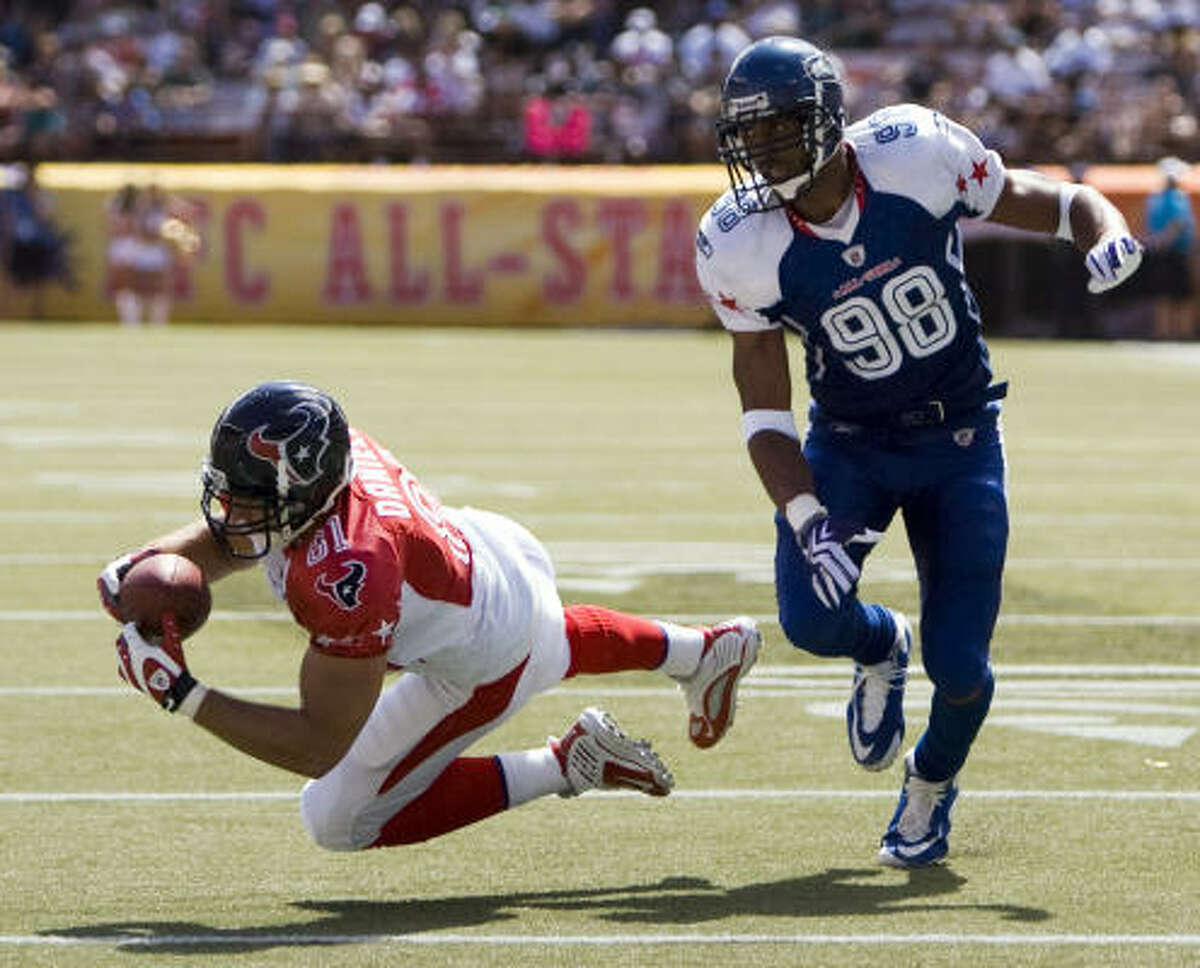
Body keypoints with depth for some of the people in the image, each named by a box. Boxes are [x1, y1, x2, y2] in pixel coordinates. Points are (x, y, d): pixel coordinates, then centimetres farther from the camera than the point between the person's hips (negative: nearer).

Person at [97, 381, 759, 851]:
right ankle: (705, 650, 62)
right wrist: (138, 568, -22)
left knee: (339, 823, 2)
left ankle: (566, 766, 5)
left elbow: (321, 747, -37)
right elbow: (219, 544, -2)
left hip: (479, 672, -8)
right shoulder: (301, 455, -24)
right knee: (550, 644, 43)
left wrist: (180, 693, -40)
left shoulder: (345, 573, -45)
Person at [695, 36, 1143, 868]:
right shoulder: (742, 247, -17)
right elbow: (765, 409, -11)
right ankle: (880, 649, 18)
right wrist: (805, 518, -24)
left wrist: (1110, 239, -30)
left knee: (958, 665, -7)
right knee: (811, 617, -23)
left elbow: (1054, 204, -7)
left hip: (961, 442, -1)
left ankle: (932, 784, 31)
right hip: (850, 443, 1)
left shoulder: (918, 155, -21)